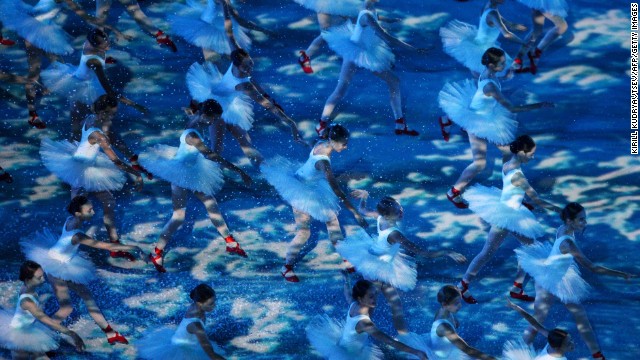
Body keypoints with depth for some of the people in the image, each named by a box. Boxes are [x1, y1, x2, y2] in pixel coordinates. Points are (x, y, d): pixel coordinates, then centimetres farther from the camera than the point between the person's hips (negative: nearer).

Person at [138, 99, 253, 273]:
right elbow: (210, 156, -38)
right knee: (179, 216, -5)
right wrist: (238, 170, -38)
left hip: (192, 173, 9)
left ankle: (231, 243, 26)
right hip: (181, 174, -9)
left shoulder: (194, 120, -8)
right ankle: (156, 254, 6)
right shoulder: (192, 136, -34)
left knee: (212, 205, 15)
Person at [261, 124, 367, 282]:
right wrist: (354, 212, -39)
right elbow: (335, 189, -40)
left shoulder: (321, 143, -13)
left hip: (312, 185, 9)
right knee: (303, 232, -5)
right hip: (302, 192, -9)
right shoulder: (323, 161, -37)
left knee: (331, 217, 15)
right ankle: (287, 267, 11)